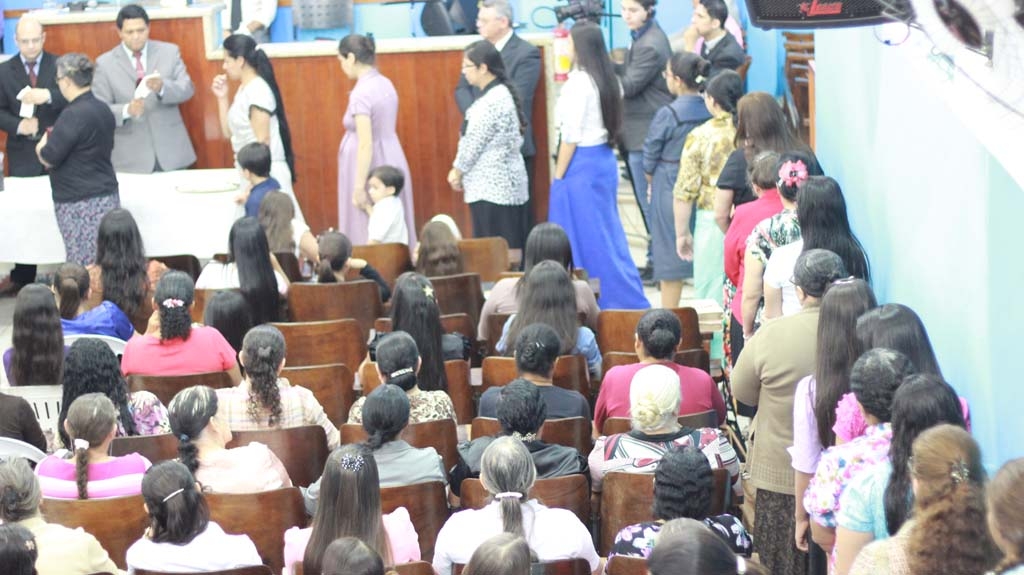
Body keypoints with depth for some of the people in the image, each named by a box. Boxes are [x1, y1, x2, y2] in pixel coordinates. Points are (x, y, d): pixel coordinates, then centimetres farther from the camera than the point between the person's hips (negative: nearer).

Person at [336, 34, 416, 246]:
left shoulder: (361, 93, -17)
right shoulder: (385, 84, 8)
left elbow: (366, 144, -20)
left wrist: (359, 187, -18)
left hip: (373, 165, -9)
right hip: (392, 161, 9)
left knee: (367, 235, -4)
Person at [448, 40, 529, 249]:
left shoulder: (492, 101, -17)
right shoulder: (501, 94, 14)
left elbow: (474, 143, -14)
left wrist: (458, 171, 1)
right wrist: (459, 170, 11)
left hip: (492, 187, -10)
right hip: (505, 184, 10)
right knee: (509, 250, 9)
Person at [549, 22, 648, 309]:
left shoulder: (578, 82, -16)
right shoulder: (607, 79, 8)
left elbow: (571, 135, -17)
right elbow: (611, 125, 12)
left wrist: (558, 177, -11)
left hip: (582, 165, -9)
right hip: (605, 159, 9)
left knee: (584, 239, -1)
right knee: (607, 235, 15)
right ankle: (627, 300, 20)